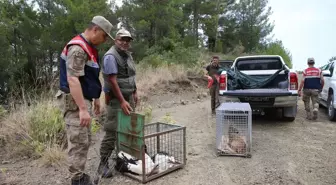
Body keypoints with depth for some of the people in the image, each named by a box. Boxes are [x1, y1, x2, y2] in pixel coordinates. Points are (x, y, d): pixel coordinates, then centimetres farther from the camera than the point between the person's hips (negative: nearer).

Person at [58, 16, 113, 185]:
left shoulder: (89, 47, 14)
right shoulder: (77, 48, -18)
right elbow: (72, 80, -26)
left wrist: (95, 98, 23)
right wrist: (82, 109, -29)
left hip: (84, 99, 10)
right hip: (76, 102, -10)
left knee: (85, 141, 16)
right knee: (78, 142, -4)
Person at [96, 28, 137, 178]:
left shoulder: (128, 55, 13)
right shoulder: (111, 56, -15)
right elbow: (112, 80, -22)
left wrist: (134, 93, 17)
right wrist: (122, 101, -25)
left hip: (128, 97, 9)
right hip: (116, 99, -8)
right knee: (112, 131, -7)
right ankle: (103, 164, 2)